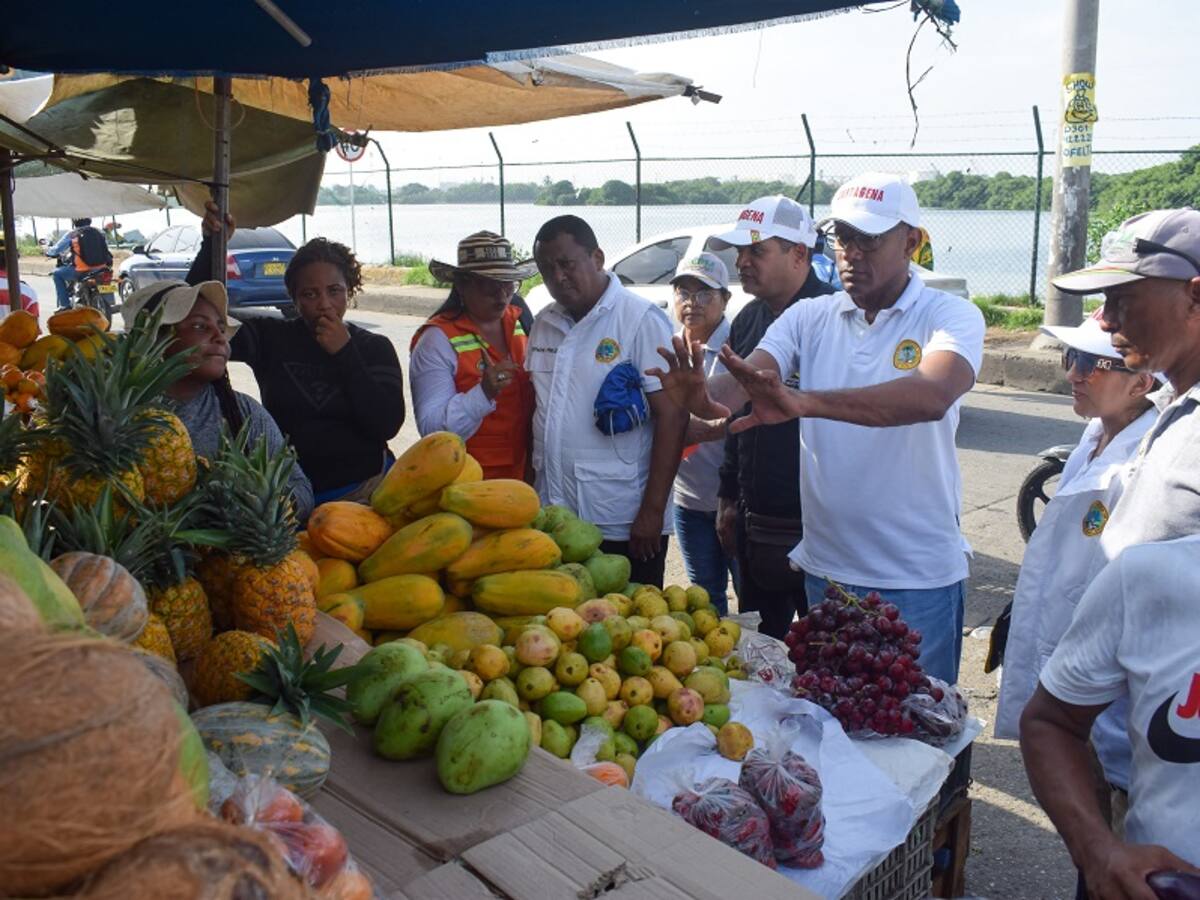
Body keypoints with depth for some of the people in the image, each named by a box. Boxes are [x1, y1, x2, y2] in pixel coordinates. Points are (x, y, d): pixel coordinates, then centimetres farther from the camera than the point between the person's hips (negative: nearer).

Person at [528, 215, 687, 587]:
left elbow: (672, 415, -13)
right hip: (554, 519, 6)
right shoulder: (543, 324, 10)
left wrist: (652, 511, -16)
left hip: (624, 525, -5)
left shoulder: (642, 320, -9)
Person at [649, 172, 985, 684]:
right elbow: (744, 378, -12)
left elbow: (932, 396, -30)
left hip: (918, 578, -3)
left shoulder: (950, 316, -9)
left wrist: (803, 402, -43)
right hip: (825, 567, 4)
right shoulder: (809, 318, 3)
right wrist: (703, 398, -37)